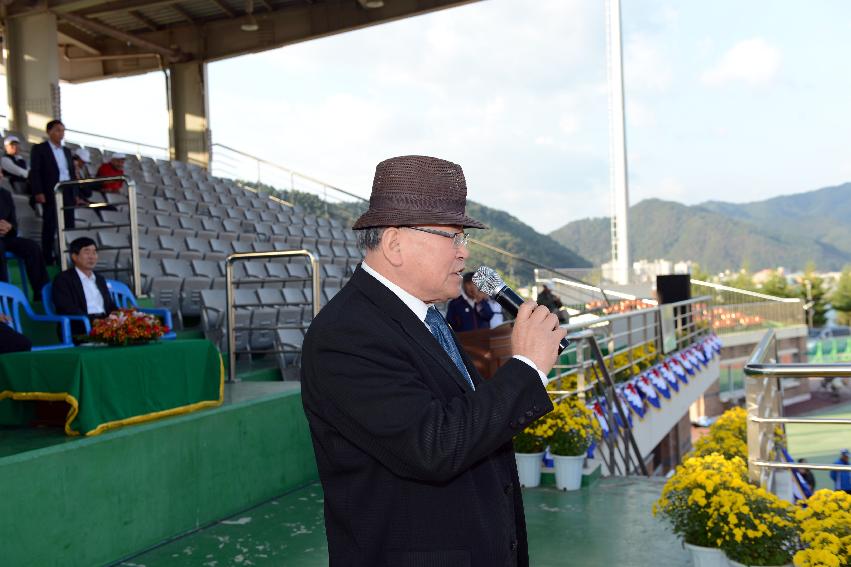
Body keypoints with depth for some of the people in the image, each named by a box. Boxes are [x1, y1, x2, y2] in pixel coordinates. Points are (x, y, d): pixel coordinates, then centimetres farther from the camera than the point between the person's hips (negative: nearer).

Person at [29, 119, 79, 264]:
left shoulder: (66, 151, 19)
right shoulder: (39, 149, 1)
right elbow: (34, 172, -6)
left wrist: (75, 193, 11)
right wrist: (38, 192, -16)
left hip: (68, 193, 5)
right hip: (50, 193, -5)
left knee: (69, 225, 3)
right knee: (50, 226, -3)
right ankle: (48, 257, 2)